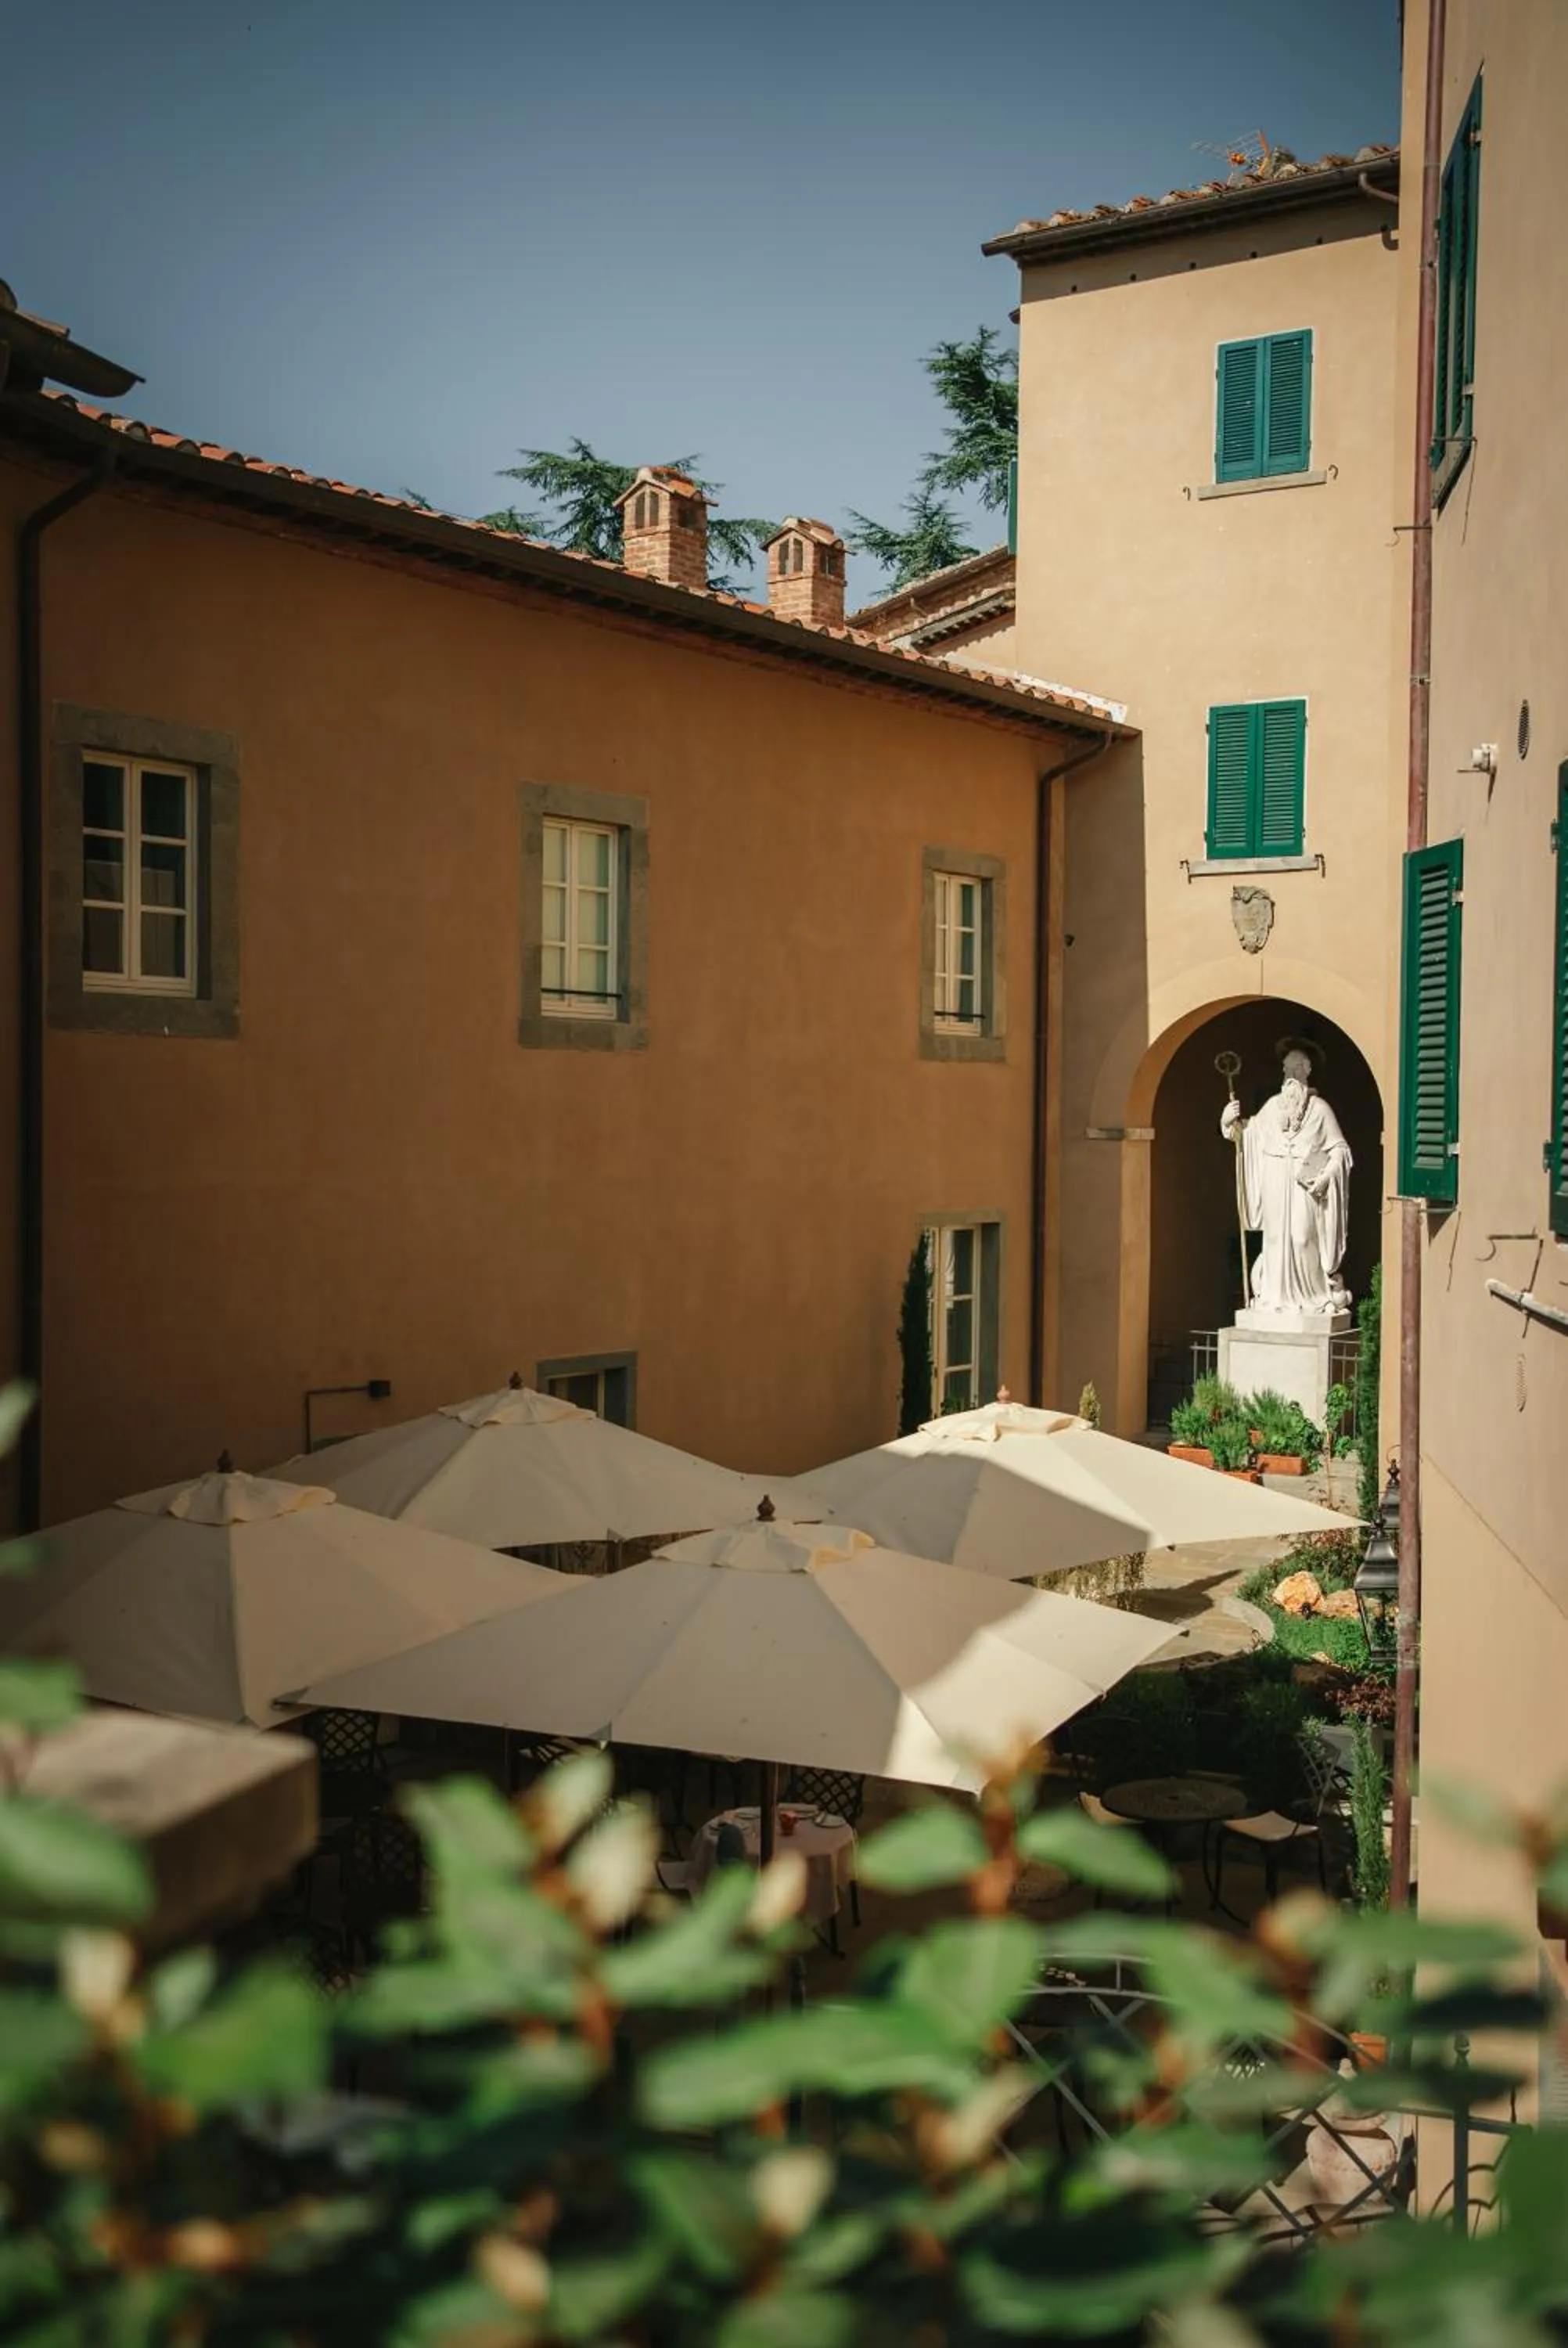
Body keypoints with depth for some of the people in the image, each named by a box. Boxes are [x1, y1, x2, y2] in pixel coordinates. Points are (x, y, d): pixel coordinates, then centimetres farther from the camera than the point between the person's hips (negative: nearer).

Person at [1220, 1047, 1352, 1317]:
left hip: (1304, 1185, -4)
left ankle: (1319, 1295, 4)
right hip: (1275, 1185, 4)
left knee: (1303, 1239, -8)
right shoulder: (1273, 1105, 9)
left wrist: (1325, 1177, -13)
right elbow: (1251, 1130, 22)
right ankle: (1275, 1296, 12)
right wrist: (1231, 1121, 3)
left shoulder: (1319, 1108, -2)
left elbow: (1340, 1149, -1)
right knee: (1276, 1239, 5)